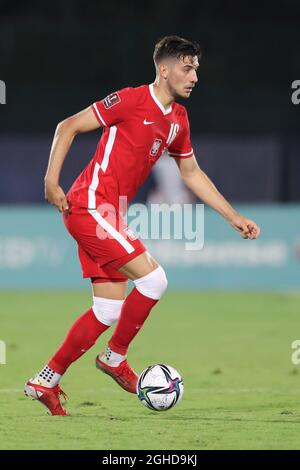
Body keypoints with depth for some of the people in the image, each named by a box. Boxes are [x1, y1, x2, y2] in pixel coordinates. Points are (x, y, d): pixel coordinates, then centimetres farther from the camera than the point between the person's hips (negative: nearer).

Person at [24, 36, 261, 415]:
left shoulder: (178, 119, 13)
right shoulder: (131, 100, -12)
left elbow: (192, 174, 25)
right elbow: (68, 127, -9)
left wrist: (234, 218, 21)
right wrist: (52, 180, -16)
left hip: (108, 214, 9)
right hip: (90, 206, -9)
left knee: (110, 311, 6)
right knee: (153, 278, -15)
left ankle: (45, 382, 13)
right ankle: (115, 358, 2)